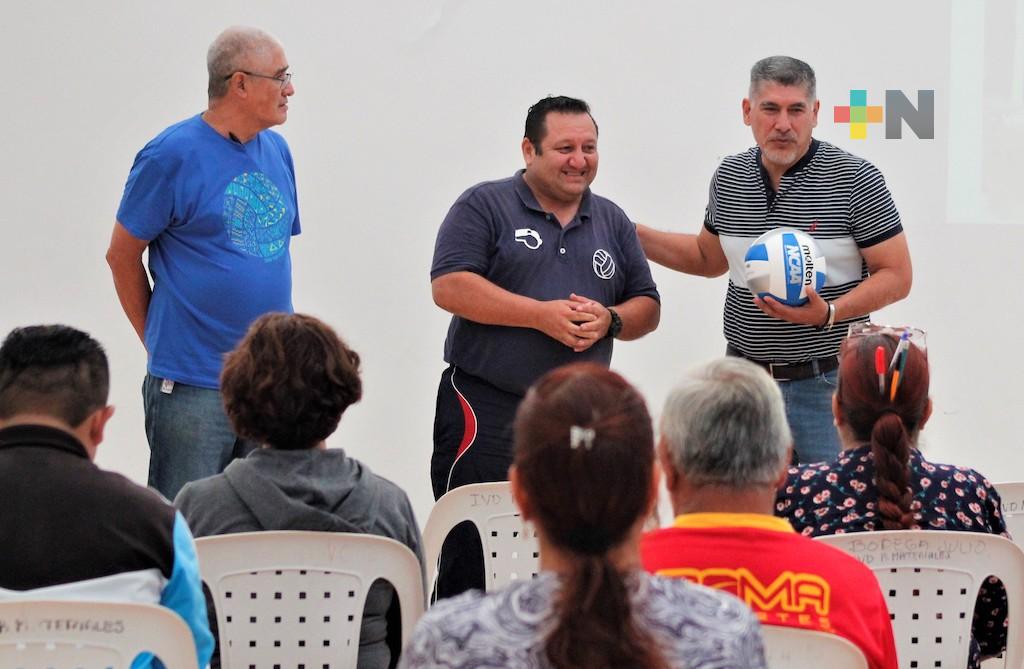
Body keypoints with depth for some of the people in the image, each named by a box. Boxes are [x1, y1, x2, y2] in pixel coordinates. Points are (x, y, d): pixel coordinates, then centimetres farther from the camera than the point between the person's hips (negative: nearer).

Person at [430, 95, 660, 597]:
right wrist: (542, 315, -16)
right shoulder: (486, 207, 1)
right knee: (469, 557, -9)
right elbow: (449, 287, -11)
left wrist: (609, 320, -6)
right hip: (487, 410, -5)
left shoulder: (612, 222, 17)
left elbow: (647, 308, 18)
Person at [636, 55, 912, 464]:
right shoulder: (729, 178, 7)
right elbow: (708, 257, 24)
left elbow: (897, 276, -8)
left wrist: (828, 314, -23)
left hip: (826, 381, -4)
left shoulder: (854, 179, -9)